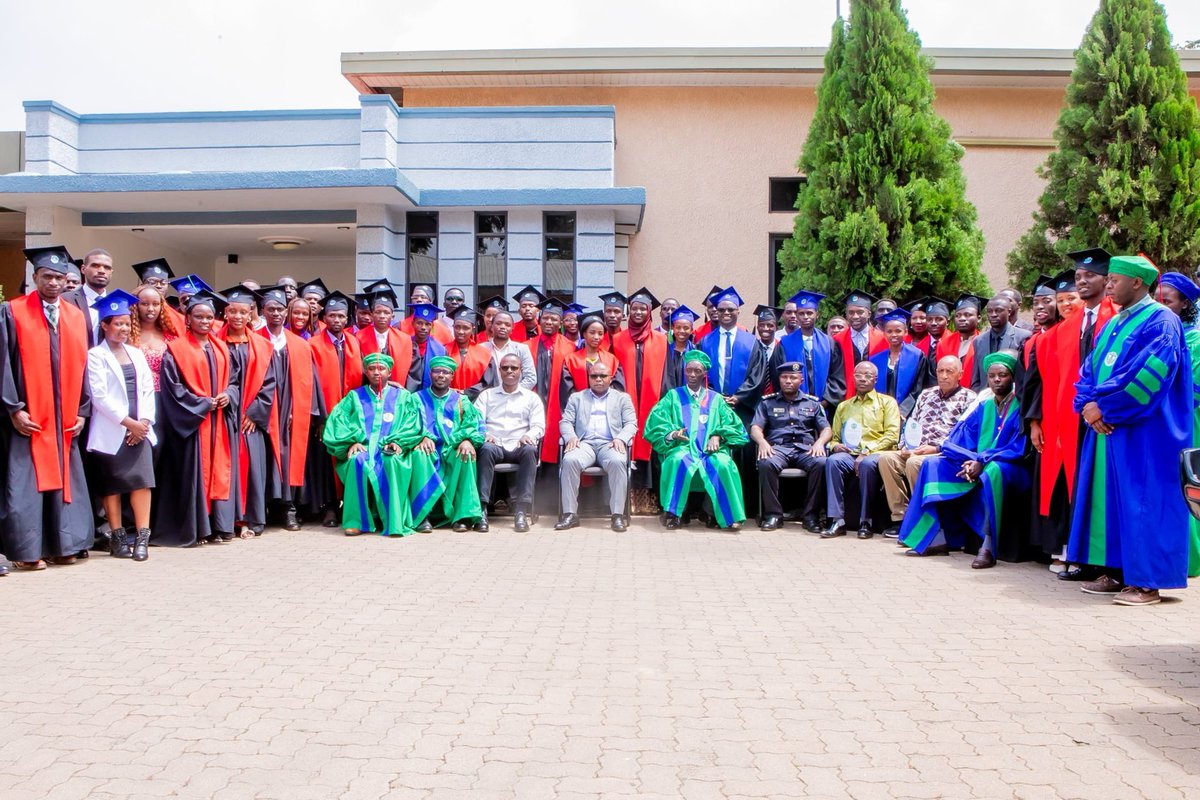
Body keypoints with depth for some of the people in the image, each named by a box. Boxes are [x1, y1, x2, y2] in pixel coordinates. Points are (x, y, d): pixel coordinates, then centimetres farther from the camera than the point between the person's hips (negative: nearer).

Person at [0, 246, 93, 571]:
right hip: (27, 417, -3)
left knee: (64, 481, 6)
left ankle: (61, 546, 15)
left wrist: (82, 411, 2)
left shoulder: (77, 317, 10)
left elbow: (82, 365, 9)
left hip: (65, 420, 3)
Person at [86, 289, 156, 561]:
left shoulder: (137, 354, 14)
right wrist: (128, 422, -13)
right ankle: (117, 538, 9)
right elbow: (99, 396, -9)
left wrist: (144, 421, -5)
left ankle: (142, 538, -6)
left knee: (142, 480, -7)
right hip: (111, 431, -3)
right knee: (112, 485, 1)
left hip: (139, 429, 4)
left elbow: (148, 390, 10)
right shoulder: (96, 355, -2)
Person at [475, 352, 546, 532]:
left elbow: (539, 426, 8)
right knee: (487, 449, -36)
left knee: (530, 450, -35)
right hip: (495, 445, 0)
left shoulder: (532, 398, 19)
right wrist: (484, 435, -15)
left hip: (519, 447, 0)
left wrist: (528, 436, -15)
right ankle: (482, 509, -38)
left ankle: (521, 510, -38)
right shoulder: (486, 395, 20)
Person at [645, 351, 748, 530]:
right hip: (682, 447, -1)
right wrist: (672, 433, -14)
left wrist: (718, 436, -8)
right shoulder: (673, 396, 19)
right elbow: (655, 421, 6)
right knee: (679, 461, -37)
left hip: (710, 449, 1)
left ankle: (729, 516, -24)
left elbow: (733, 425, 12)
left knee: (723, 464, -34)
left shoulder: (716, 399, 22)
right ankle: (673, 513, -28)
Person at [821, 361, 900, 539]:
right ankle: (837, 521, -33)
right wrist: (835, 446, -1)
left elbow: (892, 435, 1)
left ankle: (866, 522, -27)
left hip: (876, 453, -3)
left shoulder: (887, 402, 15)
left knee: (868, 464, -38)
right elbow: (835, 437, 26)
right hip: (849, 453, 3)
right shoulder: (843, 406, 27)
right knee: (833, 461, -32)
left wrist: (867, 452, -12)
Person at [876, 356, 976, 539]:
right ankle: (900, 517, -16)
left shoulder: (968, 399, 4)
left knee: (914, 462, -34)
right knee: (886, 458, -20)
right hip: (914, 451, 6)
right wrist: (905, 446, 3)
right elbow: (911, 423, 22)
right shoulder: (926, 394, 23)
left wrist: (936, 448, -18)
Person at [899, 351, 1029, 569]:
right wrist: (971, 460, -14)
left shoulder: (1020, 407, -2)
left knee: (992, 470, -40)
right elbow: (961, 439, 7)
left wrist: (982, 461, -23)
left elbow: (1018, 449, -13)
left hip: (1010, 469, -7)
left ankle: (989, 546, -40)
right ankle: (940, 538, -16)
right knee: (933, 464, -9)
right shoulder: (984, 407, 16)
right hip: (977, 465, 7)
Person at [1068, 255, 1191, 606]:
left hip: (1142, 432, -8)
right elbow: (1089, 369, 14)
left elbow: (1148, 375, -19)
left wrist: (1104, 405, -16)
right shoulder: (1112, 325, 18)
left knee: (1140, 503, -5)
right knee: (1109, 499, 9)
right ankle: (1116, 571, 16)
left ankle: (1146, 581, 0)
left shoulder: (1160, 320, -8)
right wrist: (1088, 404, -4)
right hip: (1107, 427, 8)